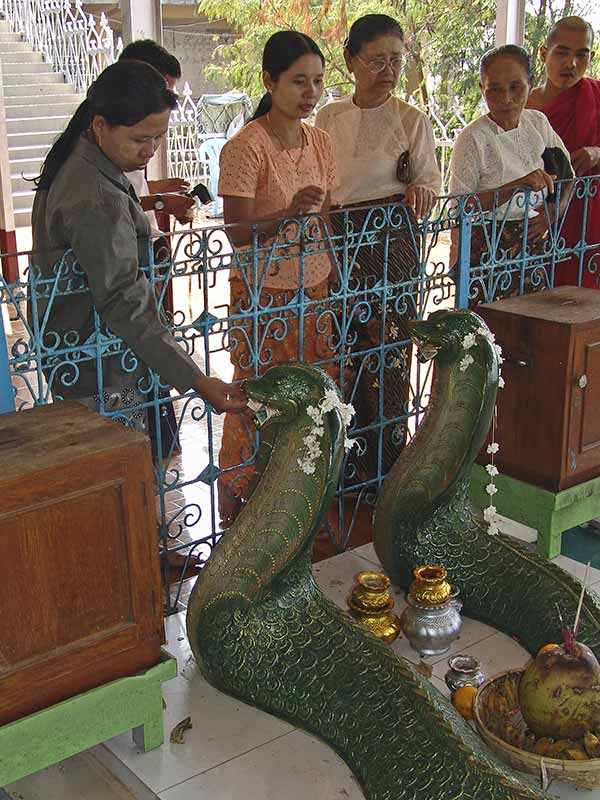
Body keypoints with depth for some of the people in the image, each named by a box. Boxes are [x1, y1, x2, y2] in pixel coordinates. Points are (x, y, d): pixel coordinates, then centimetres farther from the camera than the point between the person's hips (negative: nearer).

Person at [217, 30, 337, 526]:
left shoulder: (320, 142, 8)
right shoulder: (245, 148, -14)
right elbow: (238, 234, -17)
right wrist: (290, 212, -31)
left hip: (313, 289, 6)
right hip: (261, 295, -6)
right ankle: (235, 502, 13)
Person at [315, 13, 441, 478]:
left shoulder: (413, 121, 0)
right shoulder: (328, 118, 9)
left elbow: (431, 181, 0)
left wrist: (422, 189, -21)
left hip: (392, 244, -3)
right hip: (338, 242, 3)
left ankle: (387, 460, 10)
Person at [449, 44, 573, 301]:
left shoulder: (538, 122, 5)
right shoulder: (473, 138, -12)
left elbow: (567, 173, 19)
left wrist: (555, 209, 0)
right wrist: (518, 186, -24)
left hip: (531, 239, 5)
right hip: (486, 246, -5)